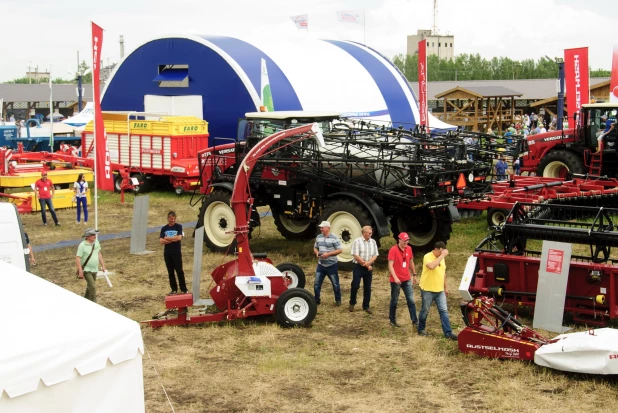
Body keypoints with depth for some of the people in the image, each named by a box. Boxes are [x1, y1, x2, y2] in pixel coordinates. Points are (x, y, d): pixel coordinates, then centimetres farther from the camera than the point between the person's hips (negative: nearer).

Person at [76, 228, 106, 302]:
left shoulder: (96, 242, 0)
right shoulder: (82, 245, -20)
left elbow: (99, 254, 13)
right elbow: (77, 258, -19)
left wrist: (103, 265, 13)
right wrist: (80, 271, -23)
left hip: (95, 269, 7)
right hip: (86, 270, -7)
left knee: (90, 286, 20)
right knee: (92, 287, -14)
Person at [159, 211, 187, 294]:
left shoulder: (178, 227, -2)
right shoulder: (164, 228, 5)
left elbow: (179, 238, -17)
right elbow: (161, 241, -6)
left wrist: (167, 238, -10)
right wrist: (173, 239, -14)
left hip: (177, 253, -3)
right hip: (167, 253, 3)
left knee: (179, 271, -2)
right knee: (170, 272, 8)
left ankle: (184, 289, 3)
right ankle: (174, 289, 17)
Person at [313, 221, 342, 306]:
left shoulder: (334, 238, -12)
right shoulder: (318, 237, 5)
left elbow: (339, 250, -12)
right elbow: (315, 248, 16)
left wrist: (328, 254, -22)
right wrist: (317, 253, -8)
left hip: (332, 265, -5)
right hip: (321, 265, 5)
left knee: (335, 284, 7)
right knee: (317, 284, 5)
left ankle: (338, 300, 22)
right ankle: (316, 300, 18)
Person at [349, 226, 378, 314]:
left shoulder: (373, 242, 6)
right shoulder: (357, 241, -8)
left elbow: (375, 255, 4)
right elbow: (356, 256, -13)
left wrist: (368, 262, -15)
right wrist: (366, 265, -12)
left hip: (369, 267, 4)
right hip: (358, 267, -4)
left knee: (367, 288, 6)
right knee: (355, 286, -3)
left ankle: (366, 306, 14)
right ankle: (352, 303, 17)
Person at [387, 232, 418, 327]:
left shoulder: (409, 249, 4)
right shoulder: (393, 250, -15)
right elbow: (390, 265, -21)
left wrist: (414, 275, 19)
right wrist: (395, 277, -32)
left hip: (407, 279, 5)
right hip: (396, 280, -5)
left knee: (411, 300, 1)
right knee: (394, 301, 8)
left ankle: (415, 321, 4)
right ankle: (392, 320, 22)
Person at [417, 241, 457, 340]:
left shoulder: (442, 258, 7)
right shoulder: (427, 257, -17)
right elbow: (431, 266, -39)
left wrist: (445, 287, 18)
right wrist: (442, 256, -33)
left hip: (440, 290, 6)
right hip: (427, 290, -6)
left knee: (444, 311, 1)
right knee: (425, 311, 8)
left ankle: (448, 333, 2)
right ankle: (421, 329, 27)